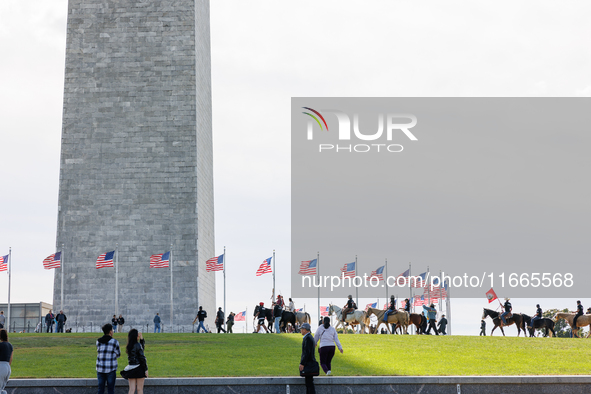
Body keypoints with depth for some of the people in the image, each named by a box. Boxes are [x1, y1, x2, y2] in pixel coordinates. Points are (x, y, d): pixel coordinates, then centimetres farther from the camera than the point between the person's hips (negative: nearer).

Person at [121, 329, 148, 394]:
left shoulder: (129, 346, 8)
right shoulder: (137, 345, -13)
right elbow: (142, 358, -14)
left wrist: (141, 338, 13)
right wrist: (146, 369, -9)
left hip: (131, 369, 6)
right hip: (139, 369, -6)